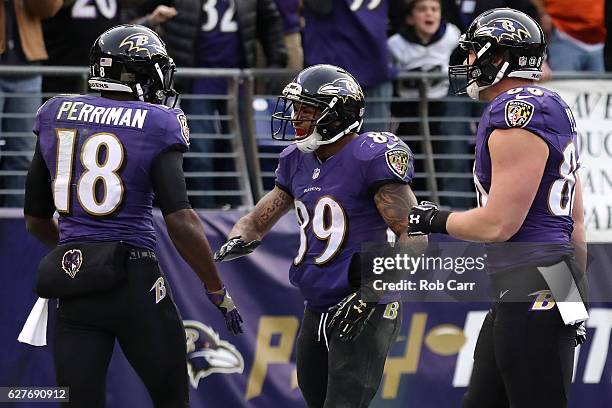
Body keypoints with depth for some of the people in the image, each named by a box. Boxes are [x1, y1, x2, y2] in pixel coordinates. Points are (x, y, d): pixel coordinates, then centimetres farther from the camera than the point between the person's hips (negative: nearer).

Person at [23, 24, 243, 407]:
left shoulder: (57, 115, 8)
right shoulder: (156, 125, -6)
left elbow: (36, 219, 16)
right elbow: (180, 222, -15)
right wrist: (219, 292, -5)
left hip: (72, 288, 4)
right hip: (132, 281, -4)